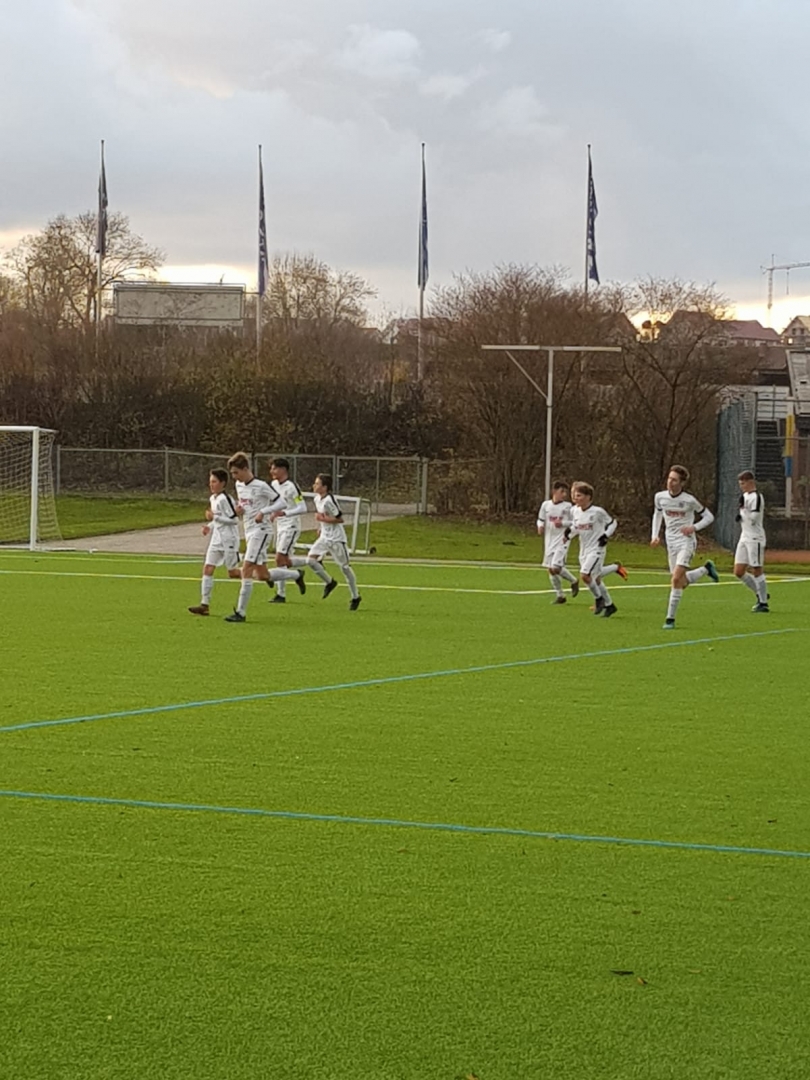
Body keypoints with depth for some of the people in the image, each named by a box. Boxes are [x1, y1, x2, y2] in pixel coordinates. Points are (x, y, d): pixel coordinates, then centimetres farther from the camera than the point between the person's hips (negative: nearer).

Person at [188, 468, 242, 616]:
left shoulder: (225, 499, -16)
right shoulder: (212, 499, 12)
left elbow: (234, 519, -19)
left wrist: (214, 517, -21)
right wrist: (209, 526, 8)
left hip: (228, 539, -8)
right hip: (217, 539, 8)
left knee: (232, 572, 0)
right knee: (207, 568, -2)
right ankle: (205, 604, -4)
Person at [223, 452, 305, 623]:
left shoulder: (261, 486, -15)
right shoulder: (239, 485, 9)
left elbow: (281, 502, -12)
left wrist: (263, 512, -24)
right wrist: (239, 509, 1)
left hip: (260, 530, -9)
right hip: (248, 531, 9)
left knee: (246, 570, -14)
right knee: (262, 575, 12)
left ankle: (240, 612, -11)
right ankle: (297, 575, 34)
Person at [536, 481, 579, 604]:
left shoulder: (568, 506, -7)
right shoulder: (546, 505, 2)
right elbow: (540, 519, 13)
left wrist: (563, 523, -18)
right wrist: (540, 526, -8)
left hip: (562, 540, -5)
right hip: (549, 541, 5)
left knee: (556, 568, -17)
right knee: (550, 569, 6)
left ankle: (573, 581, 10)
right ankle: (560, 595, 20)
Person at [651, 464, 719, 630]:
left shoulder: (690, 500, -14)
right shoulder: (660, 497, -2)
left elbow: (709, 516, -3)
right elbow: (657, 514, 18)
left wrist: (694, 527, -19)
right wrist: (655, 535, 6)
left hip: (686, 541, -6)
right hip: (671, 542, 6)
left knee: (676, 579, -20)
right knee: (681, 582, 10)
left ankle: (670, 618, -13)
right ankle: (706, 569, 39)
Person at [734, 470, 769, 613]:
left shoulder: (756, 497, -14)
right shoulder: (746, 496, 14)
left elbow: (753, 518, -22)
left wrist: (742, 509, -13)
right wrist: (741, 516, 8)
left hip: (755, 538, -10)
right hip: (744, 537, 10)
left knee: (757, 571, -4)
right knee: (739, 571, 6)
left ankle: (763, 603, 3)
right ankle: (761, 594, 19)